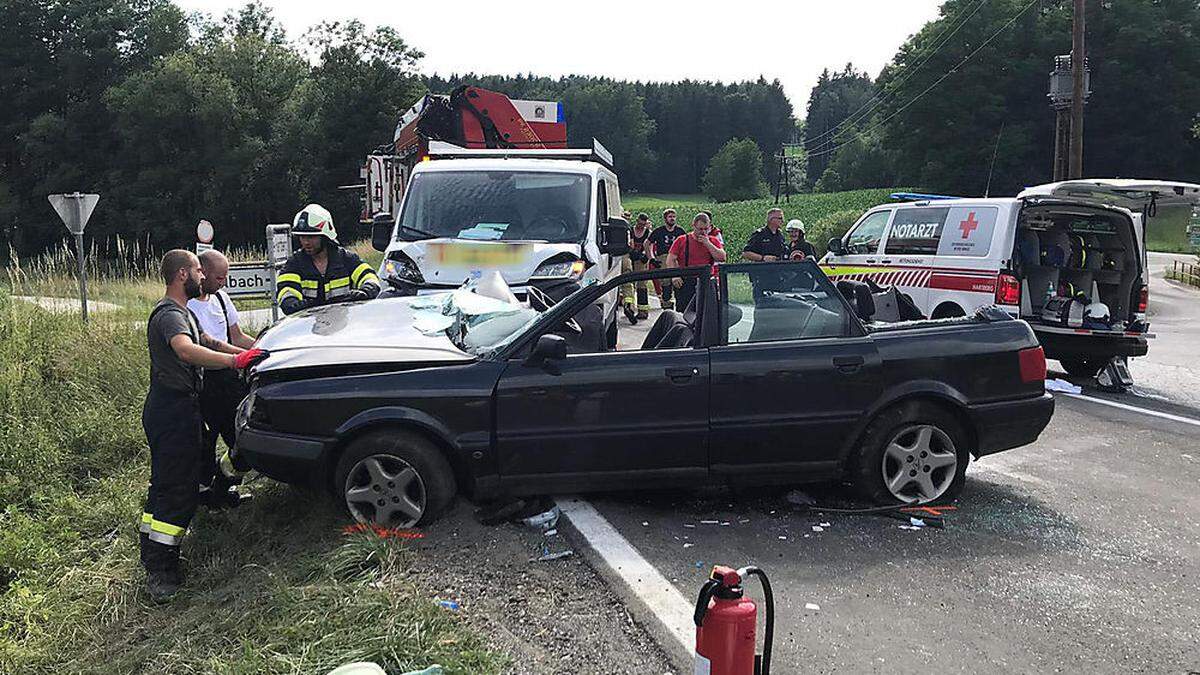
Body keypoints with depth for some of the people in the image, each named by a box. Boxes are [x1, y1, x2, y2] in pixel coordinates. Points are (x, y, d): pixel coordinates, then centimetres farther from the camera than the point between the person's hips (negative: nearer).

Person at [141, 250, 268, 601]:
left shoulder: (181, 311, 17)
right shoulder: (170, 314, -18)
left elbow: (207, 341, 28)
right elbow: (186, 351, -38)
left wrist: (245, 352, 15)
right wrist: (235, 360, -45)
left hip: (171, 407, 11)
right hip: (174, 410, -11)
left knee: (165, 485, 17)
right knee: (178, 490, -10)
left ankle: (152, 556, 26)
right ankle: (161, 571, -7)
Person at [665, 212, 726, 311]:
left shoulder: (713, 241, 13)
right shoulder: (682, 240, 8)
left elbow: (722, 258, 0)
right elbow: (670, 260, 3)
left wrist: (708, 244, -6)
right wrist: (674, 275, -13)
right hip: (685, 283, -1)